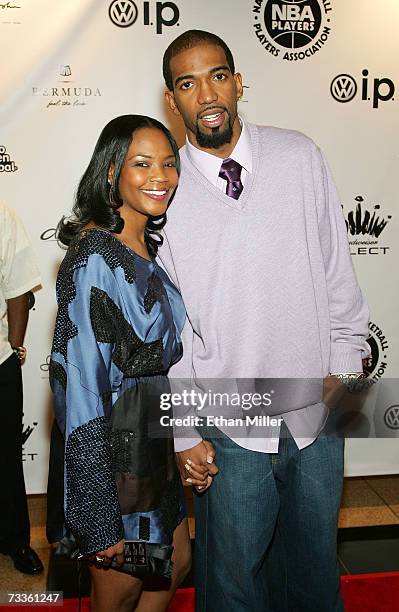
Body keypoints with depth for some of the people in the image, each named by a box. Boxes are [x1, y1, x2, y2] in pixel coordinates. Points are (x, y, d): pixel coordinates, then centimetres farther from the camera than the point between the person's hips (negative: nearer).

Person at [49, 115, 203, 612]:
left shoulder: (149, 249, 4)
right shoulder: (94, 261, -23)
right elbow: (80, 389, -25)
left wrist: (183, 445, 15)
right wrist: (101, 525, -22)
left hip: (156, 447, 8)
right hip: (112, 454, -8)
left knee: (176, 562, 25)